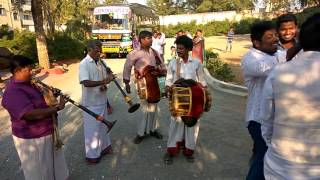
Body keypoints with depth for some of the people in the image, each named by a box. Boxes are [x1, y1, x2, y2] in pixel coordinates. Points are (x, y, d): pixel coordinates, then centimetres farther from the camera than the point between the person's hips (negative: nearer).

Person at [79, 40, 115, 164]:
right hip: (91, 102, -7)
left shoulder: (101, 62, 5)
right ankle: (91, 155, 22)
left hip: (102, 100, 7)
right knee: (92, 129, 5)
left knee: (103, 125, 21)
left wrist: (105, 85, -9)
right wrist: (103, 81, -36)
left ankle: (104, 147, 40)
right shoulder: (84, 64, -18)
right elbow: (85, 83, -30)